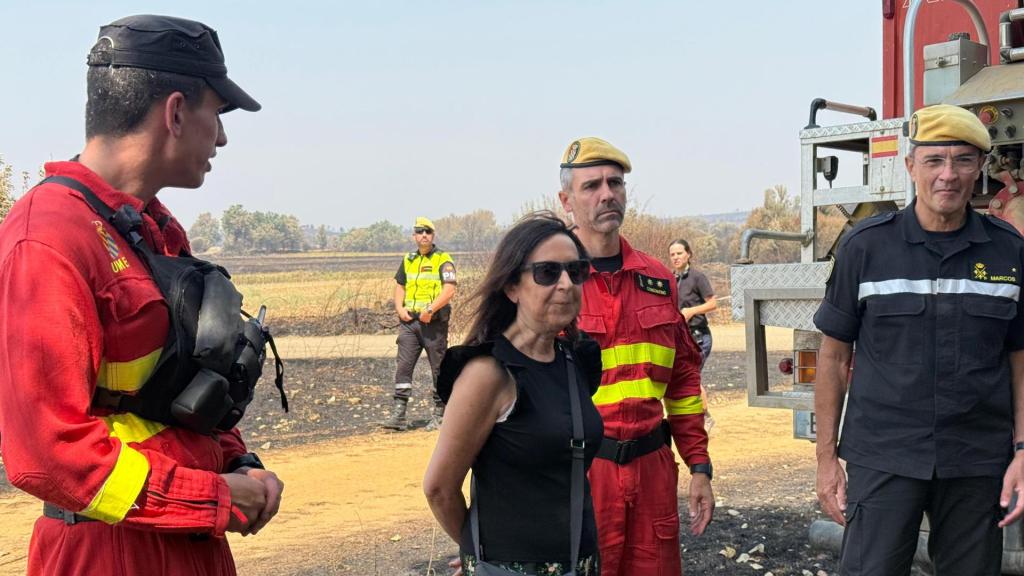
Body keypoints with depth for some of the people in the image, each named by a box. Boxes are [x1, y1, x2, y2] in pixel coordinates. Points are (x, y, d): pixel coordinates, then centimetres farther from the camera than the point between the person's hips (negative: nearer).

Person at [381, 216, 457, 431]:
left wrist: (430, 310, -21)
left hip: (434, 322, -5)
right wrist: (400, 308, 3)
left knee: (439, 369, 3)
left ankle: (439, 415, 12)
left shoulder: (443, 260, -3)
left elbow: (449, 291, -13)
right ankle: (399, 415, -3)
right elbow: (399, 286, 21)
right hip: (409, 322, 5)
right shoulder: (408, 260, 15)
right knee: (403, 366, -3)